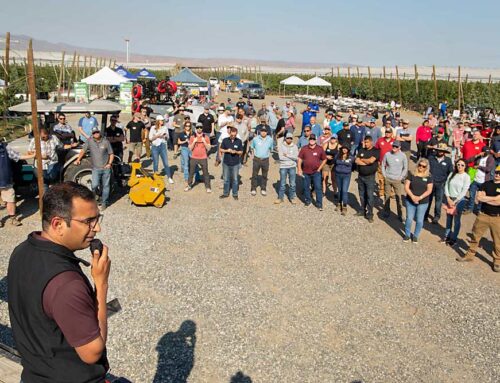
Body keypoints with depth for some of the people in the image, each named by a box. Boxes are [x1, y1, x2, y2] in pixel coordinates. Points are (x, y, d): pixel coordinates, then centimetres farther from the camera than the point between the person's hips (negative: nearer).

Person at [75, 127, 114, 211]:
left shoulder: (106, 142, 0)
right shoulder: (89, 141, 1)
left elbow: (111, 154, 5)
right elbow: (83, 151, -4)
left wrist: (109, 163, -9)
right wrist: (78, 159, -20)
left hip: (106, 168, 1)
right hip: (96, 168, -1)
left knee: (105, 186, 6)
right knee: (94, 185, -15)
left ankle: (104, 203, 19)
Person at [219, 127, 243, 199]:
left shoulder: (239, 141, -5)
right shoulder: (225, 140, -4)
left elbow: (241, 152, 0)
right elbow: (221, 149, 3)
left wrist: (236, 152, -20)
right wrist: (227, 150, -16)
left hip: (235, 163, -1)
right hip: (226, 163, 1)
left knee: (235, 179, 8)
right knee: (226, 179, 11)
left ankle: (235, 194, 21)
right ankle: (225, 193, 24)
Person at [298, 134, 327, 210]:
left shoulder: (320, 149, -3)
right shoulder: (304, 149, 0)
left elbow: (324, 160, 5)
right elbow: (300, 159, 4)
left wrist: (319, 168, -2)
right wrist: (299, 169, -2)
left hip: (316, 172, -2)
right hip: (306, 172, 2)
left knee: (318, 188, -4)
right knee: (306, 187, 14)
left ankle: (319, 204, 1)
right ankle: (307, 200, 32)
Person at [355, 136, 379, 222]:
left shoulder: (376, 151, -7)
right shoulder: (361, 150, 6)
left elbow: (371, 160, -22)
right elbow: (356, 161, -5)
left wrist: (362, 159, -6)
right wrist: (367, 162, -13)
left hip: (370, 177, -5)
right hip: (361, 176, 5)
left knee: (369, 196, -3)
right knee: (362, 195, 15)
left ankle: (370, 214, 2)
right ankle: (363, 211, 28)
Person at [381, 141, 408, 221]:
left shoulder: (402, 156, -7)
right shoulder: (387, 154, -3)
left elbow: (405, 168, 1)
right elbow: (383, 165, 9)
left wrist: (401, 177, -5)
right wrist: (384, 175, 2)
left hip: (397, 180, -2)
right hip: (387, 179, 2)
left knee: (398, 197, -1)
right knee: (387, 196, 11)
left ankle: (400, 214, 8)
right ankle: (386, 211, 27)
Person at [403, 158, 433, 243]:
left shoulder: (428, 177, -2)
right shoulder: (411, 174, -2)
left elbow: (429, 190, -6)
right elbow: (406, 187, -5)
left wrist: (420, 197, -18)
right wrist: (412, 196, -18)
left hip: (423, 203, 0)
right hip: (410, 201, 0)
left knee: (419, 220, 7)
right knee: (409, 219, 6)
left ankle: (415, 235, 26)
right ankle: (407, 234, 26)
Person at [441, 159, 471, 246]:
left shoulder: (466, 177, -9)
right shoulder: (452, 174, 3)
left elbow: (464, 191, -12)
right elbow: (446, 186, 2)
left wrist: (455, 201, -13)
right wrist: (448, 198, -8)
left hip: (459, 200, -4)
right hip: (449, 199, 4)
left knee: (457, 220, 4)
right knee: (448, 219, 13)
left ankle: (453, 239, 13)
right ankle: (447, 236, 25)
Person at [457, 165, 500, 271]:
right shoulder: (486, 184, 5)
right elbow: (478, 199, -4)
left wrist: (484, 198, -10)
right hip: (483, 215, 3)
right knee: (475, 236, 12)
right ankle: (470, 255, 26)